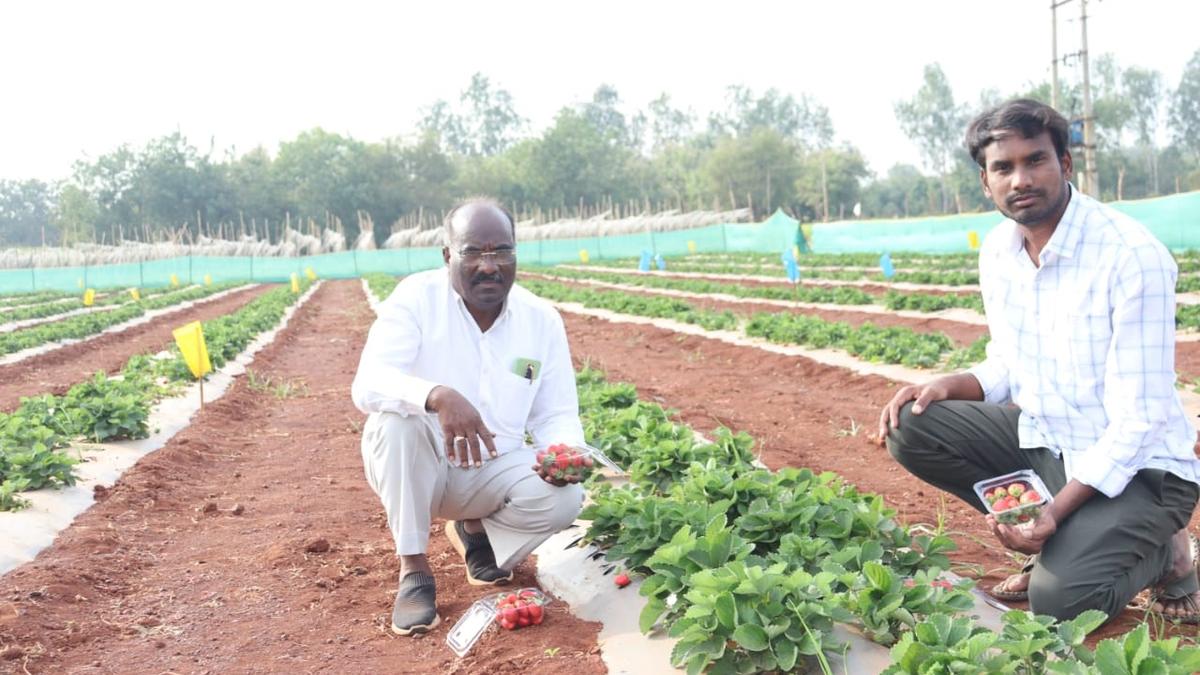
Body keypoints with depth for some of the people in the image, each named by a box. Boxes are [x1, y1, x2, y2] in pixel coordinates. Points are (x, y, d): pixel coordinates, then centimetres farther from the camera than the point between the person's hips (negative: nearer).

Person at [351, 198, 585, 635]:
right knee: (398, 418, -35)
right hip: (411, 465, -2)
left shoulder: (543, 320, -5)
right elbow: (368, 386, -29)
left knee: (564, 498, -25)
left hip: (492, 469, 3)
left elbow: (556, 416, 0)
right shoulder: (416, 298, -16)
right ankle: (413, 570, -19)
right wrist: (438, 396, -49)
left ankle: (474, 530, 8)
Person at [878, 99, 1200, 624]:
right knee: (911, 427, -10)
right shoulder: (998, 250, 0)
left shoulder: (1132, 256, -22)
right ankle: (1054, 542, 3)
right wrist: (945, 386, -10)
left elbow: (1138, 420, -23)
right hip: (1043, 441, 7)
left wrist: (1056, 512, -31)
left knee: (1061, 599, -26)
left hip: (1134, 464, -7)